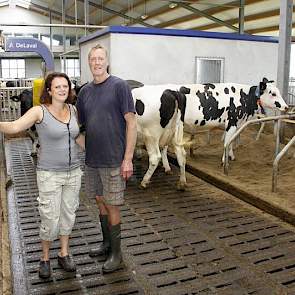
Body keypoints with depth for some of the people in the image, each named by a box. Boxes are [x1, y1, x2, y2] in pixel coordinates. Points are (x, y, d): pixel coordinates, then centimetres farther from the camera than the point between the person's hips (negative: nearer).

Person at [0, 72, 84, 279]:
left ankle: (64, 254, 33)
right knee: (50, 220, 2)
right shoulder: (40, 111, -11)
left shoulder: (73, 110, 3)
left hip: (73, 172, 5)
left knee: (68, 215, 14)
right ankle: (45, 258, 26)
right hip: (49, 174, -4)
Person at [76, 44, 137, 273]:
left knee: (112, 206, 4)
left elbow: (131, 123, -11)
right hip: (91, 159, 6)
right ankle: (107, 243, 37)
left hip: (113, 160, -6)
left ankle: (116, 252, 21)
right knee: (100, 202, 17)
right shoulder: (85, 91, 9)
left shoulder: (119, 86, -8)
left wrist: (128, 159, -15)